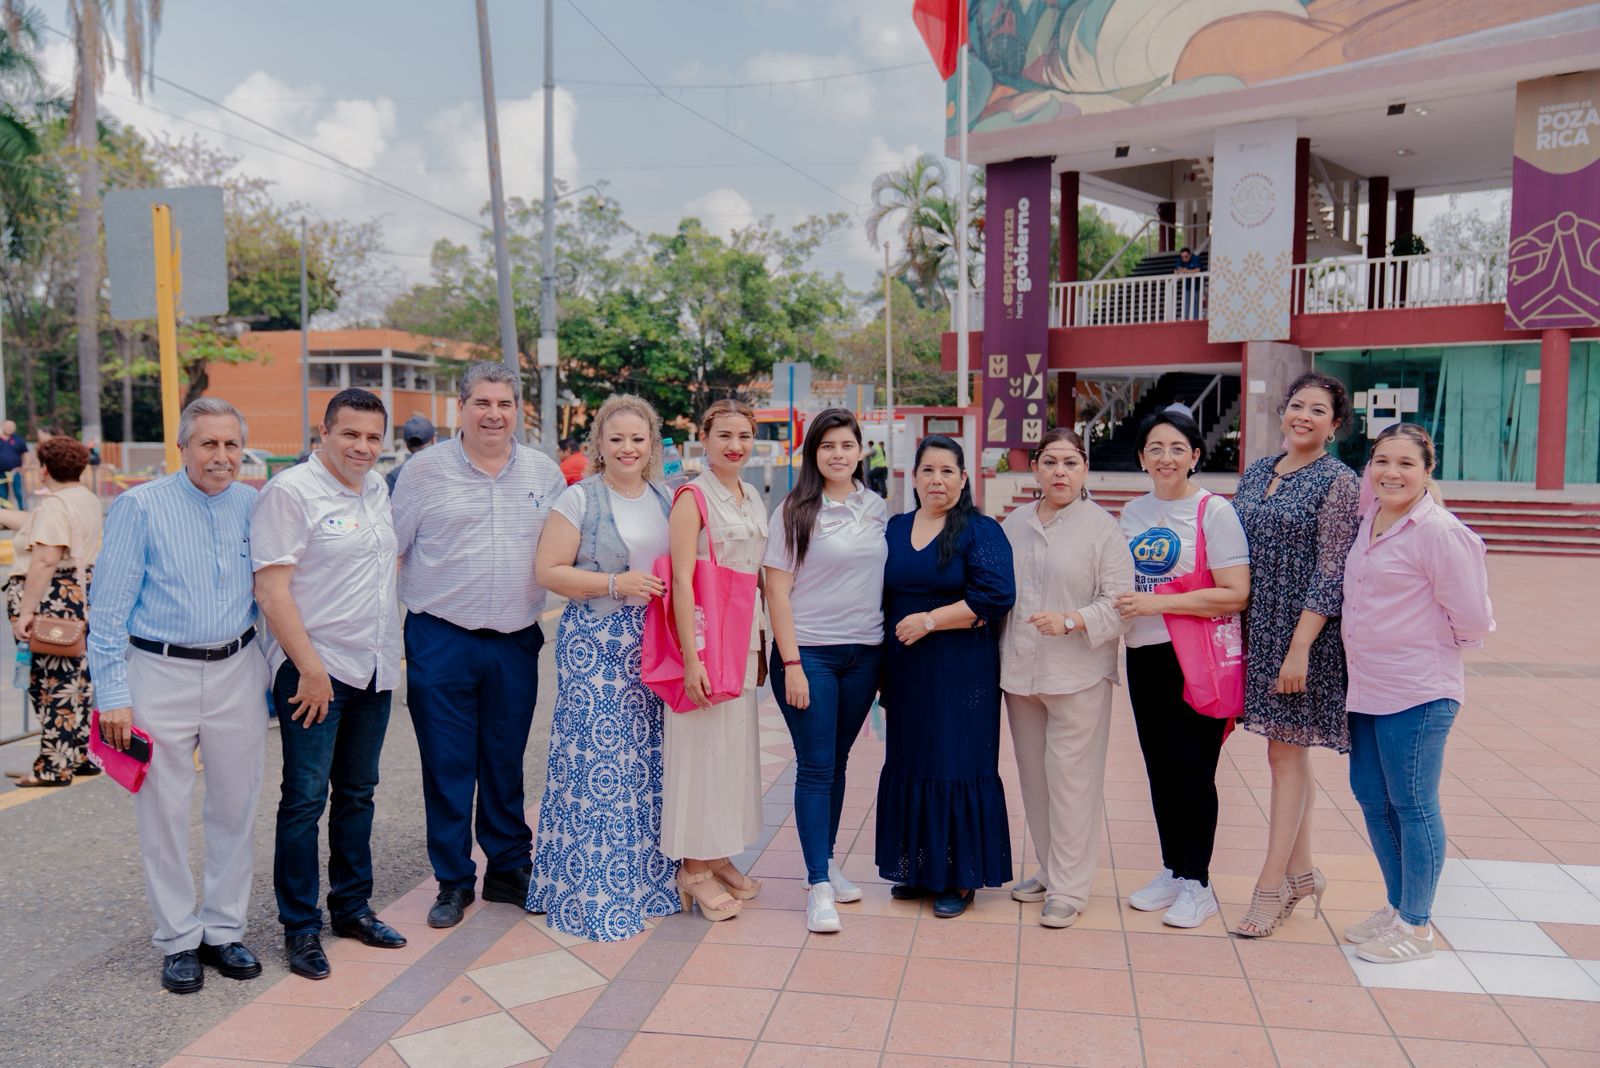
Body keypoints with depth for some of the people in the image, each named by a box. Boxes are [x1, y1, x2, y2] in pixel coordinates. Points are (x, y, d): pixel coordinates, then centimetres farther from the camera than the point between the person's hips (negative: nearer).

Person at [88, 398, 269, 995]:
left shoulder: (252, 506, 5)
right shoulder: (141, 508, -5)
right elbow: (108, 607, -6)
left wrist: (273, 673, 10)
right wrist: (113, 695, -10)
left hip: (237, 671, 3)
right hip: (160, 673, -3)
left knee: (236, 808, 10)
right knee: (164, 815, 5)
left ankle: (224, 930, 26)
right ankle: (178, 940, 21)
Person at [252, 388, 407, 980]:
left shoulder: (378, 489, 11)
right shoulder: (289, 492, -11)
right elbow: (271, 589, -15)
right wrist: (310, 669, -18)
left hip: (373, 667, 7)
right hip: (315, 667, -7)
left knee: (357, 792, 15)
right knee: (306, 797, -2)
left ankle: (352, 906, 27)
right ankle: (300, 927, 11)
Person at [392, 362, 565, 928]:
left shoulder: (545, 472, 7)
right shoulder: (426, 469, -1)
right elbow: (390, 550, 2)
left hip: (516, 642, 2)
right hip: (441, 641, -2)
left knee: (506, 764, 13)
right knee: (447, 766, 5)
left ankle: (509, 871, 28)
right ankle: (453, 882, 20)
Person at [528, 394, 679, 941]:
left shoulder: (666, 500, 12)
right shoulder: (579, 500, -4)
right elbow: (548, 570, -9)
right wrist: (616, 584, -17)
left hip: (654, 643, 5)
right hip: (596, 643, -5)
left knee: (648, 759, 9)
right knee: (595, 762, -4)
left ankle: (648, 880, 23)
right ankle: (588, 894, 10)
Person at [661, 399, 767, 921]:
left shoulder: (753, 499, 12)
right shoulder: (693, 497, -10)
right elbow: (681, 580, -15)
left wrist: (761, 645, 15)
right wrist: (691, 658, -20)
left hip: (743, 637, 8)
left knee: (736, 746, 13)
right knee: (702, 747, 0)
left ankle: (719, 857, 27)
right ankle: (694, 870, 13)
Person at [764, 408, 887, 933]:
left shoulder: (878, 509, 6)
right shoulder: (795, 511, -6)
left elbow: (887, 580, 14)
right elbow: (777, 591, -8)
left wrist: (886, 654, 9)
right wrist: (791, 663, -13)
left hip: (864, 654, 4)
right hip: (809, 653, -4)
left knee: (837, 762, 13)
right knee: (815, 766, -2)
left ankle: (826, 864, 27)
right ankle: (819, 886, 6)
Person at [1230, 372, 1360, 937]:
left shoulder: (1339, 482, -8)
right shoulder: (1256, 473, 11)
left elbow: (1331, 573, -13)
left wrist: (1299, 648, -18)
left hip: (1305, 634, -6)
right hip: (1258, 631, 6)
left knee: (1286, 755, -1)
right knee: (1289, 753, 14)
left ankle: (1272, 885, 8)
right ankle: (1301, 872, 27)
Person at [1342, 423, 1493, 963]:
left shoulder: (1439, 532, -16)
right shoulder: (1368, 521, 6)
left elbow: (1471, 619, -12)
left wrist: (1430, 650, 2)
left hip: (1417, 693, -8)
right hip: (1365, 688, 8)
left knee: (1412, 806, 2)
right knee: (1372, 799, 16)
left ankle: (1416, 927, 18)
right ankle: (1397, 906, 33)